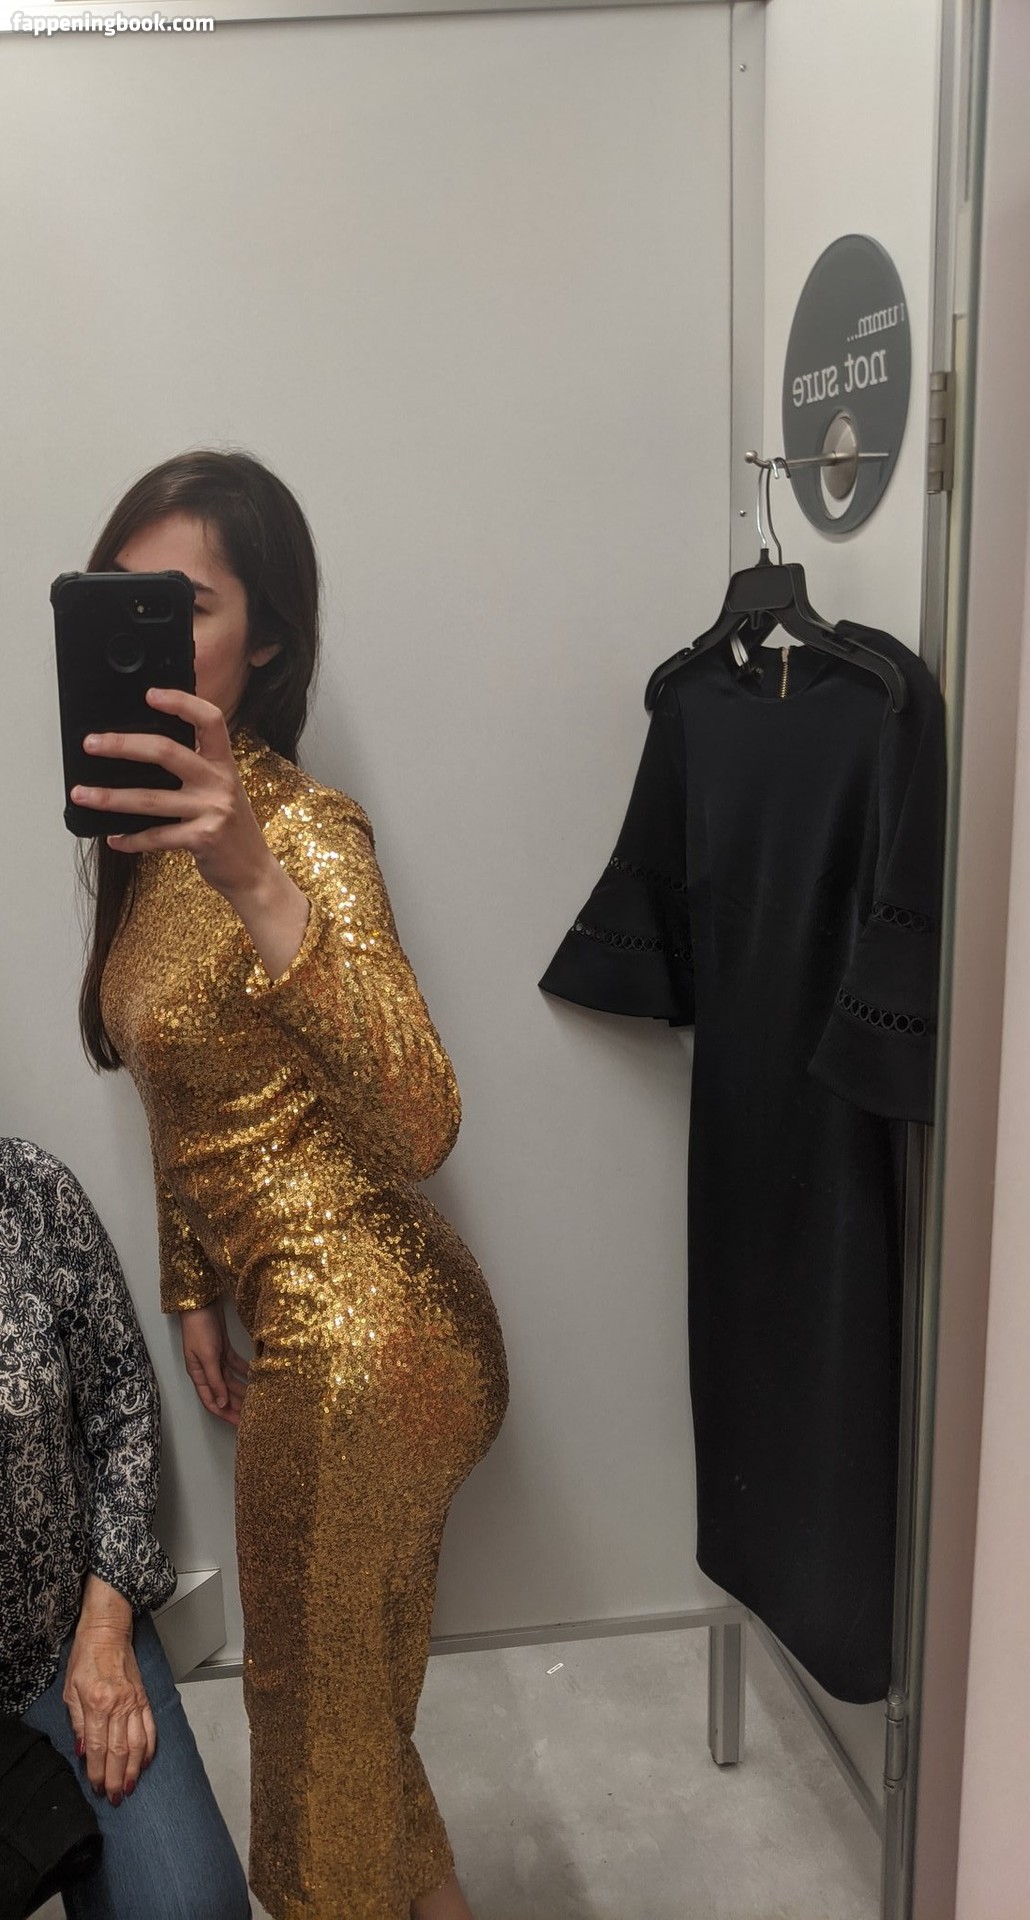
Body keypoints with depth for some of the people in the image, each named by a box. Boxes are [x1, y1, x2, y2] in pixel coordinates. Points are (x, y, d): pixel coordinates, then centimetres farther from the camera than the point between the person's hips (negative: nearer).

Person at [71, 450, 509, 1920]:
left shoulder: (298, 829, -21)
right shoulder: (152, 824, 5)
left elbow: (422, 1127, -36)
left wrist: (257, 884, -45)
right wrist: (194, 1289, 17)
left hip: (364, 1341, -8)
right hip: (305, 1324, 8)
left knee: (321, 1702, 13)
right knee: (346, 1688, 26)